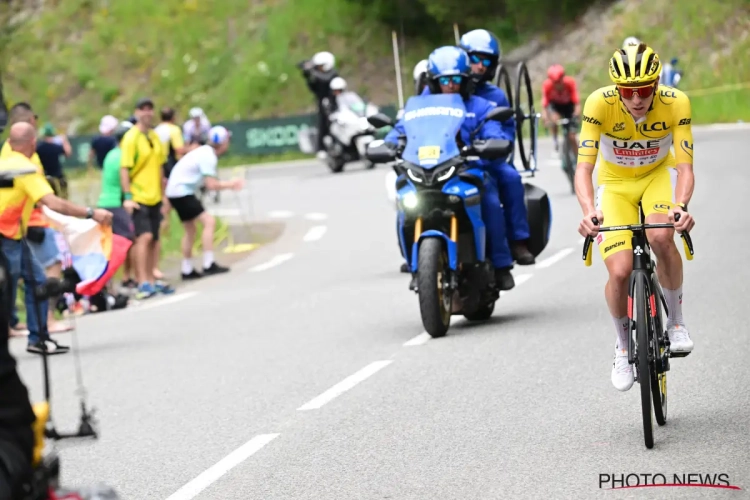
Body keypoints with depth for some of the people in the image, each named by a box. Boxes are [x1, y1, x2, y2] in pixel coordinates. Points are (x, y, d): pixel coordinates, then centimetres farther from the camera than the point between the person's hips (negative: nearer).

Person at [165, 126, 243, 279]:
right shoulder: (208, 157, -18)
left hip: (176, 191, 10)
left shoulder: (206, 152, 11)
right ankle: (208, 265, -15)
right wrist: (230, 184, -8)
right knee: (209, 221, -13)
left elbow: (210, 181, 12)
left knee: (190, 230, 17)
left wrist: (229, 184, 2)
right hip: (182, 192, -10)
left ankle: (187, 270, 22)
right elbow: (212, 185, -21)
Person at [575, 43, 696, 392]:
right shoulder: (599, 104, -29)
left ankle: (676, 320, -8)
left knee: (661, 237, -33)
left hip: (658, 174, 0)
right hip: (615, 183, 0)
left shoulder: (675, 104, -26)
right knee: (619, 273, -17)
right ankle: (623, 347, 12)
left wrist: (681, 205, -48)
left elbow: (684, 167, -28)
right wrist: (589, 212, -51)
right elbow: (583, 168, -32)